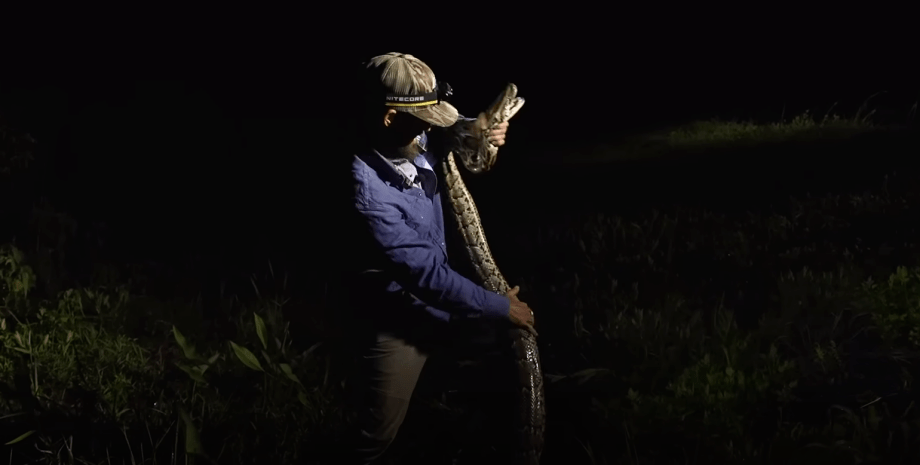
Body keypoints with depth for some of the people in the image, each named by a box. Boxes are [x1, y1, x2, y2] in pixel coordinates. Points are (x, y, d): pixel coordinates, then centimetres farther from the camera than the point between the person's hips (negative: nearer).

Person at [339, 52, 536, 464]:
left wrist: (484, 131, -8)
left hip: (439, 298, 8)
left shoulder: (412, 142, -11)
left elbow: (454, 128, 16)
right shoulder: (365, 187, -34)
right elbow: (423, 272, -31)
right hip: (397, 319, -8)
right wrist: (497, 308, -22)